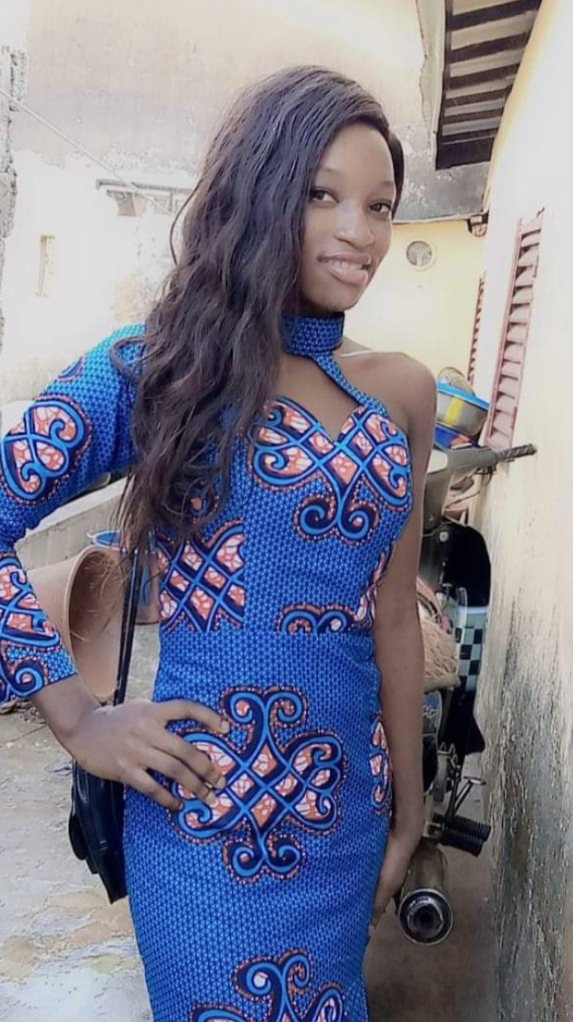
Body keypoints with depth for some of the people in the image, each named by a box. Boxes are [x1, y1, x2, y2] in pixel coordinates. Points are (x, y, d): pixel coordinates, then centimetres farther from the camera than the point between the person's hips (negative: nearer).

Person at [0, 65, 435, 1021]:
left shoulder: (400, 392, 4)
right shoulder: (159, 366, -7)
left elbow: (393, 612, 6)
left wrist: (408, 804, 9)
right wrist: (78, 719, -12)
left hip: (351, 804, 5)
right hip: (211, 811, -4)